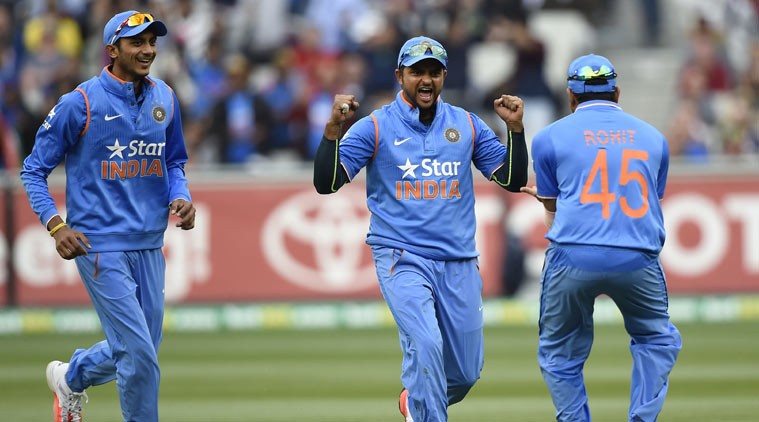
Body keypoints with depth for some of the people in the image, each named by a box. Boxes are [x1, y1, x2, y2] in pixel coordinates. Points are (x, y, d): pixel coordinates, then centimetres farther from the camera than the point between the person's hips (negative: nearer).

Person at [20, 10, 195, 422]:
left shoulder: (164, 98, 7)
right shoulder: (79, 104, -10)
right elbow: (33, 170, -3)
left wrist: (180, 197, -1)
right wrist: (56, 225, -17)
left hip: (149, 246, 6)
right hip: (100, 245, -6)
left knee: (140, 352, 16)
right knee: (139, 355, -10)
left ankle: (71, 377, 43)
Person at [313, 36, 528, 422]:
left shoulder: (468, 126, 8)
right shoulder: (375, 127, -1)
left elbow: (513, 181, 5)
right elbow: (326, 183, -8)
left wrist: (515, 128, -8)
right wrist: (333, 128, -22)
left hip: (458, 263, 4)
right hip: (402, 259, -4)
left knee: (466, 373, 8)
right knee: (426, 346, -26)